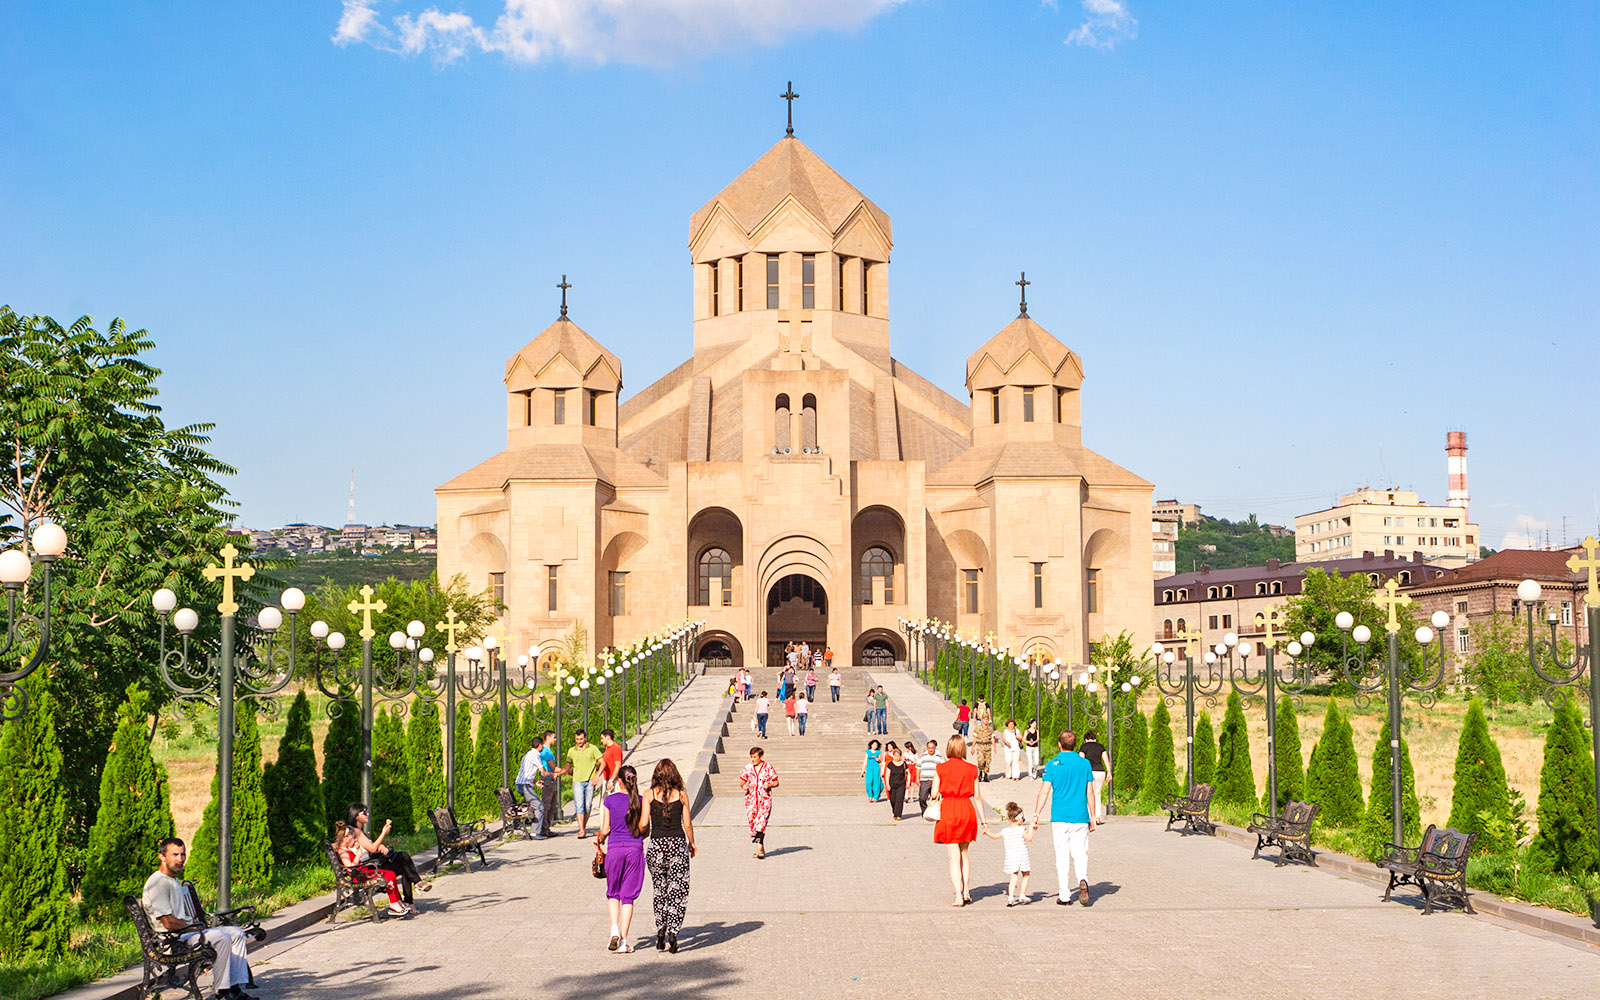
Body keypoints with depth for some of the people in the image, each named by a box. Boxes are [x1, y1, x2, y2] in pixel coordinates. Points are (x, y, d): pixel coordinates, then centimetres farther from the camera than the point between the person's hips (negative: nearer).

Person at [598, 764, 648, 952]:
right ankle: (624, 940, 3)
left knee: (613, 893, 16)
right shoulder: (642, 802, 0)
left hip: (615, 847, 0)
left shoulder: (610, 800, -2)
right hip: (635, 848, 0)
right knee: (628, 895, 6)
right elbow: (646, 831, 4)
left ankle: (614, 929, -5)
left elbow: (605, 830, 0)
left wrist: (600, 840, 22)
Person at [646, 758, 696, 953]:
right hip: (678, 843, 0)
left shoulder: (650, 794, -3)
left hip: (656, 844, 0)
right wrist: (692, 843, 18)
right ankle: (673, 933, -6)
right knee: (678, 890, 3)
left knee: (659, 889, 16)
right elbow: (687, 824, 3)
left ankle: (661, 928, 6)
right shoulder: (681, 795, 0)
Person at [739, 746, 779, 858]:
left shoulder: (768, 768, 2)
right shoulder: (747, 768, 9)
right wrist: (743, 785, -7)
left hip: (764, 799, -3)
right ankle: (761, 849, 14)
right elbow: (742, 781, 15)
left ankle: (759, 848, -20)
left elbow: (776, 782, 7)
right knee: (752, 822, 2)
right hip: (751, 799, 3)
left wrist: (769, 785, -13)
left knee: (761, 822, -16)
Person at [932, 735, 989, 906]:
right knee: (964, 852, 20)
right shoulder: (971, 769, 0)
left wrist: (937, 798, 19)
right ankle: (966, 891, 18)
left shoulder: (941, 768, -4)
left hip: (948, 810, -2)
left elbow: (935, 794, -5)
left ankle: (959, 896, -6)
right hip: (967, 809, 2)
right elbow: (977, 796, 1)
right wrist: (983, 820, 7)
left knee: (954, 856, 0)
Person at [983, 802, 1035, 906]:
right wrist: (1031, 828, -11)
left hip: (1011, 858, 3)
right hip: (1022, 857, -3)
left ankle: (1010, 897, -9)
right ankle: (1022, 895, 12)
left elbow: (994, 836, 19)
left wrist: (987, 832, 34)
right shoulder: (1021, 829, -10)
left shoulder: (1005, 831, 5)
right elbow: (1029, 839, -20)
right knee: (1026, 876, 16)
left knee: (1014, 878, 4)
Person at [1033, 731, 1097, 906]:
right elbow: (1090, 793, 5)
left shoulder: (1053, 764, -3)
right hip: (1080, 817, 1)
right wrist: (1092, 817, 13)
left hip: (1059, 818, -1)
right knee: (1080, 854, 7)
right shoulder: (1085, 763, 3)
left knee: (1062, 857, 5)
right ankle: (1083, 880, -21)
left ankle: (1064, 896, 6)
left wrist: (1036, 815, 1)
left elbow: (1044, 792, -5)